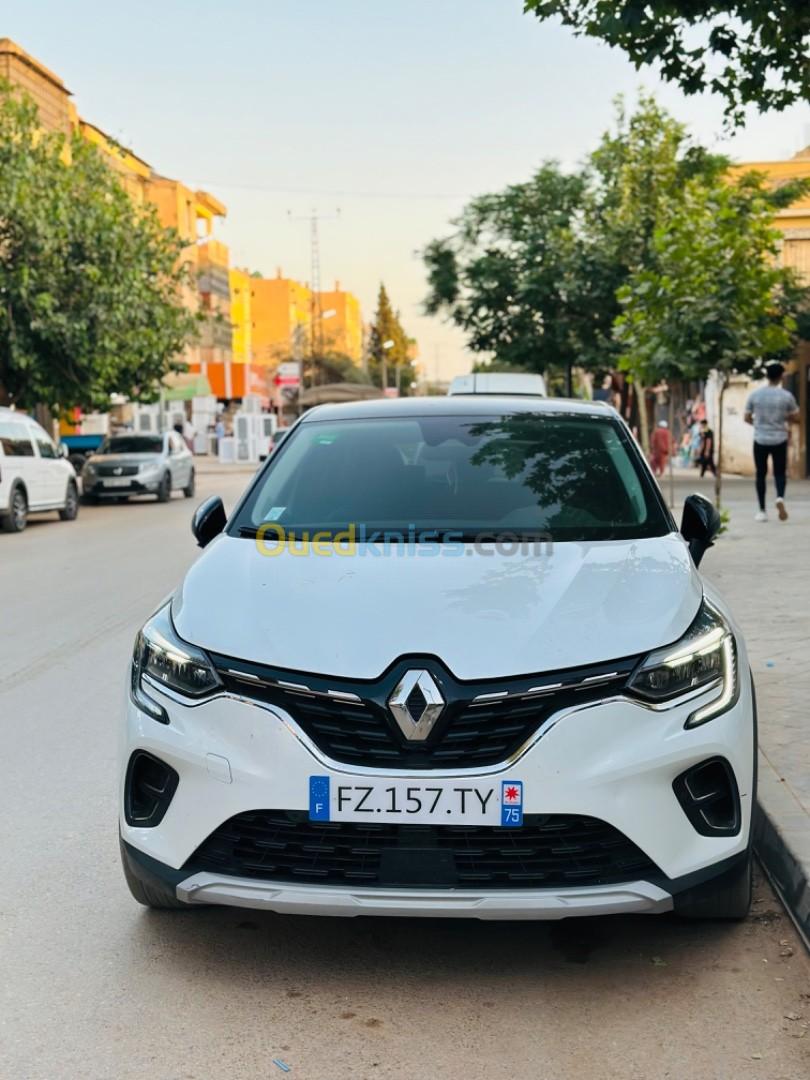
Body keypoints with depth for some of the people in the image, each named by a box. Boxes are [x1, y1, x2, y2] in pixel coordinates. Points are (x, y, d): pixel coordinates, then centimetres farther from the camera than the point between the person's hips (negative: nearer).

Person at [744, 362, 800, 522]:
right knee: (780, 472, 11)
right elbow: (796, 418, 1)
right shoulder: (786, 396, -6)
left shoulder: (754, 395, -3)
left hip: (760, 440, 1)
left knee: (761, 474, 10)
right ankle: (780, 497, -17)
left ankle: (762, 511, 9)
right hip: (780, 440, -1)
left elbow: (747, 418, 4)